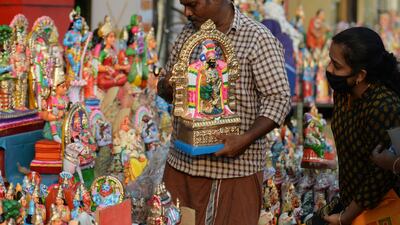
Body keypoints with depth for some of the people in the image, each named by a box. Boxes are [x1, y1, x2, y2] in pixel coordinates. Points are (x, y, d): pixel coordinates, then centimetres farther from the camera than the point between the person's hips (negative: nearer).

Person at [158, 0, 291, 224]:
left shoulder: (258, 39, -8)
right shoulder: (187, 34, 10)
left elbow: (279, 99, -11)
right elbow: (166, 89, 19)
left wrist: (246, 139, -24)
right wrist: (167, 87, -6)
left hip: (235, 166, -5)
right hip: (183, 161, 5)